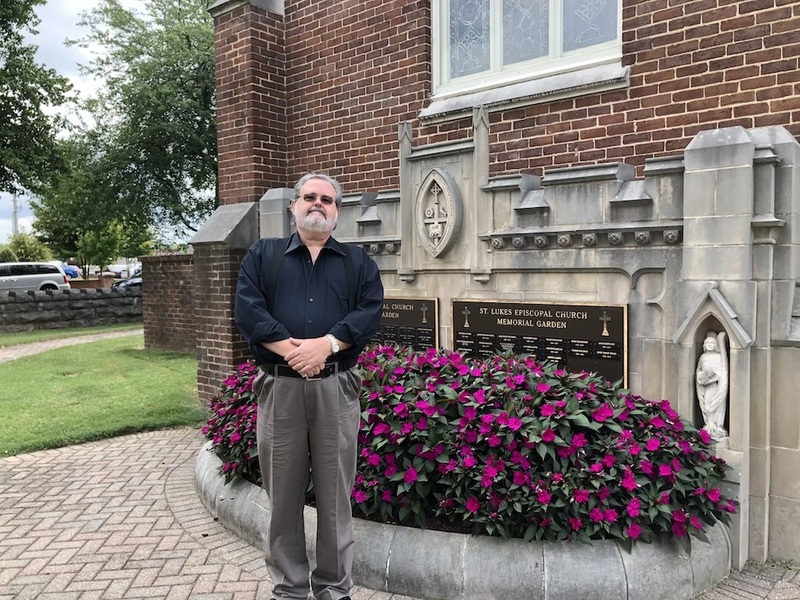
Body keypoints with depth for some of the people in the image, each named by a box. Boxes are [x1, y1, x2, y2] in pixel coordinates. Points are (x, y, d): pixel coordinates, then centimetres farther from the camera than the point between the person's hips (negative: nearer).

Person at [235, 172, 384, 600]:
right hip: (279, 385, 0)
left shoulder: (358, 262, 12)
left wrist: (326, 344, -17)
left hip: (336, 387, 0)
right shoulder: (262, 255, 11)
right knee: (283, 492, 9)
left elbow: (370, 312, -2)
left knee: (334, 492, 8)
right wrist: (290, 349, -16)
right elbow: (247, 309, -3)